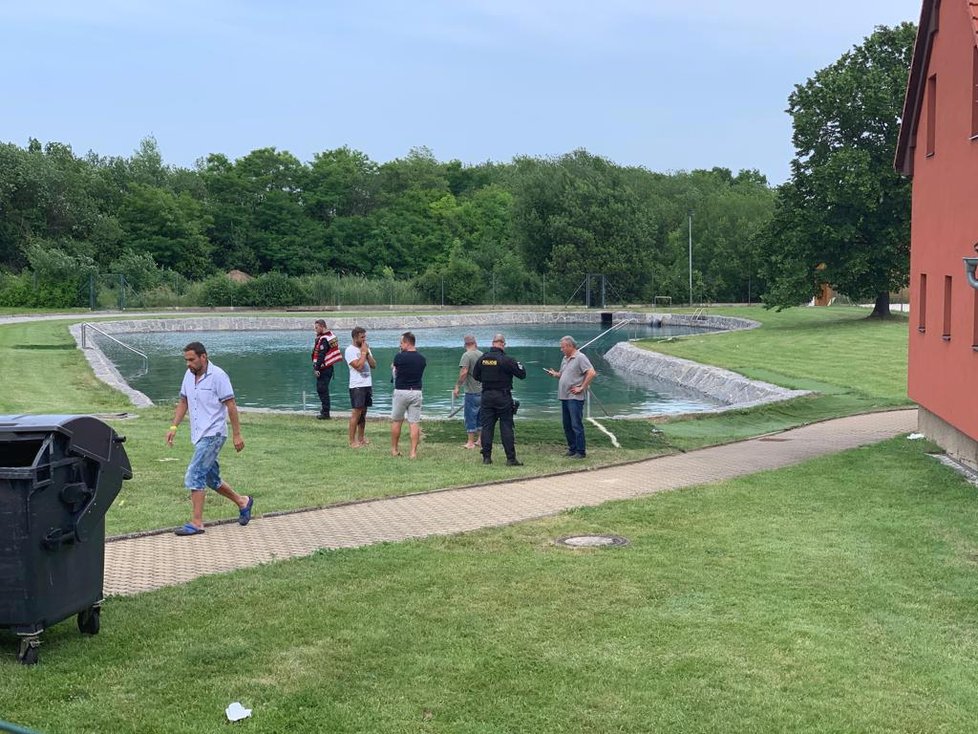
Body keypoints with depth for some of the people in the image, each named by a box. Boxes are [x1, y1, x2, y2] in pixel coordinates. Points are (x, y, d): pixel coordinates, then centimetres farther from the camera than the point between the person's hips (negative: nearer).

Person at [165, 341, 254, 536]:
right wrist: (174, 427, 7)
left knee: (194, 477, -14)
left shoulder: (218, 376, -14)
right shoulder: (189, 375, 8)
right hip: (199, 436, 8)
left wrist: (237, 434, -13)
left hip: (213, 434, -8)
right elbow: (183, 402, 17)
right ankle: (243, 502, 34)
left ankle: (197, 523, -9)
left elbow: (231, 405, -12)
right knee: (212, 478, 16)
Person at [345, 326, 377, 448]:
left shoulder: (365, 349, 13)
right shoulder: (350, 350, -11)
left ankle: (361, 438, 20)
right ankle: (352, 441, -5)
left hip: (367, 384, 8)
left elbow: (374, 365, 7)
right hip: (357, 386, -7)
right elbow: (359, 366, -21)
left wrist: (367, 353, -5)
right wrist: (363, 352, -13)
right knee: (356, 413, -8)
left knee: (363, 412, 12)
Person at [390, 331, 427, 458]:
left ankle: (394, 449, 21)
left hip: (401, 391, -3)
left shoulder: (399, 357, -11)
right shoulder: (421, 358, 2)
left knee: (396, 421, 13)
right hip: (416, 392, 3)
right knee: (415, 423, 1)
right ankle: (413, 452, -3)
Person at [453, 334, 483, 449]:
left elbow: (464, 372, -23)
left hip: (472, 391, -7)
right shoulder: (482, 354, 7)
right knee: (481, 416, 15)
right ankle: (481, 440, 21)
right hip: (483, 391, 7)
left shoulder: (467, 355, -13)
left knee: (470, 416, 1)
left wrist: (457, 387, -17)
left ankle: (471, 442, 4)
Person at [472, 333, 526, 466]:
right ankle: (511, 458, -2)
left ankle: (486, 457, 8)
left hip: (486, 395, 4)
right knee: (506, 427, -1)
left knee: (487, 426, 8)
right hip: (503, 396, -4)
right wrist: (518, 365, 10)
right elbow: (522, 374, -9)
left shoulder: (482, 359, 2)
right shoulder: (506, 360, -13)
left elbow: (475, 375, 14)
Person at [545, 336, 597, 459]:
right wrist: (555, 374, 2)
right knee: (567, 425, 12)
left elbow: (591, 373, -18)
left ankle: (581, 451, -2)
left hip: (575, 397, -9)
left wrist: (582, 388, -15)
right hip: (564, 397, 9)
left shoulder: (580, 357, -10)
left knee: (576, 425, -6)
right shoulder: (565, 359, 16)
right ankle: (572, 449, 21)